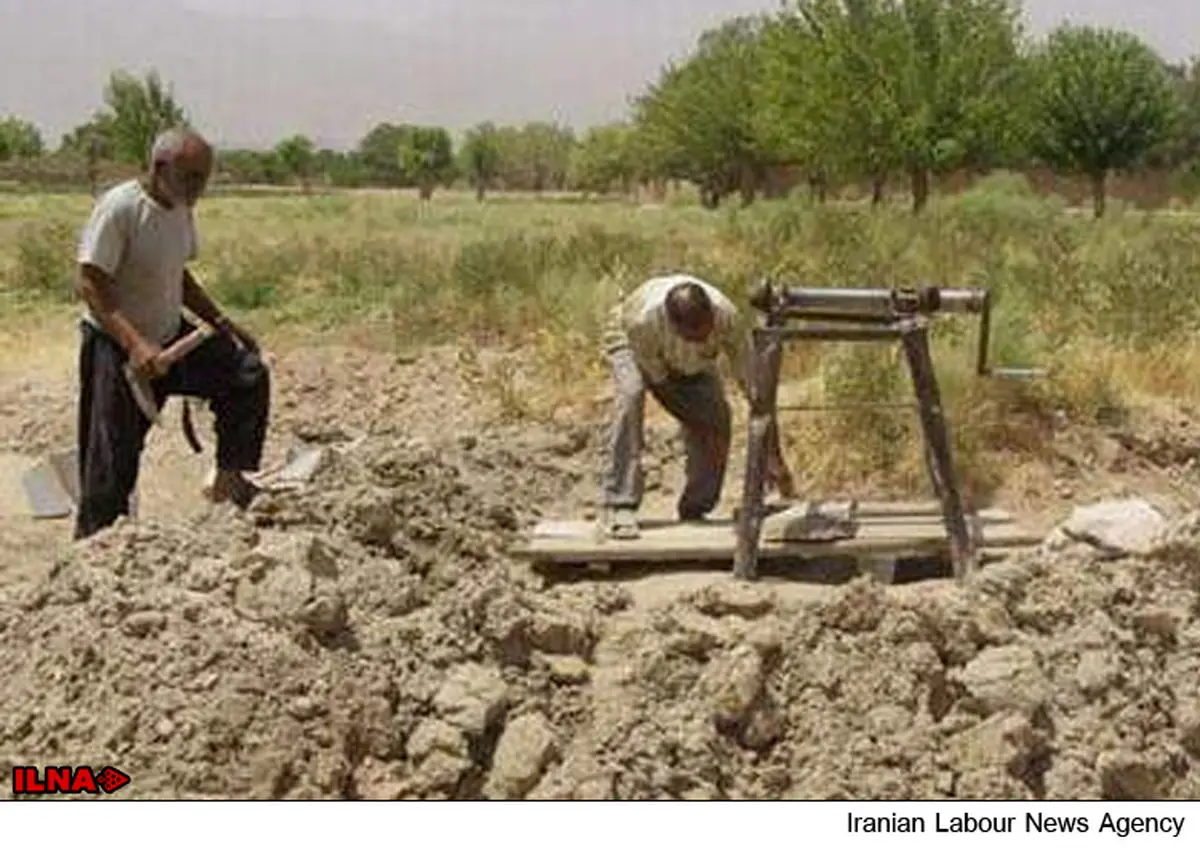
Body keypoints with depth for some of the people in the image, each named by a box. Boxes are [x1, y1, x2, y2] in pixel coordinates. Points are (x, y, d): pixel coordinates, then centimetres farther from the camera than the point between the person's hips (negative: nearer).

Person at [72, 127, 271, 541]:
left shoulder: (180, 209, 4)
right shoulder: (119, 208, -22)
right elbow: (89, 285, -25)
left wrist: (221, 322, 7)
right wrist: (134, 344, -34)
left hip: (170, 336, 8)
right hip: (116, 347, -7)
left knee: (248, 374, -1)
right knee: (112, 465, -2)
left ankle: (231, 479, 9)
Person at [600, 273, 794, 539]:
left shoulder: (725, 314, -37)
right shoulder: (643, 319, -44)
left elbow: (753, 384, -32)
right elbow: (661, 383, -27)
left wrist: (774, 458, -32)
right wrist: (704, 429, -24)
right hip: (628, 340, -3)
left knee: (717, 415, -16)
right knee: (631, 396, -33)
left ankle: (694, 511, 1)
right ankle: (620, 508, -29)